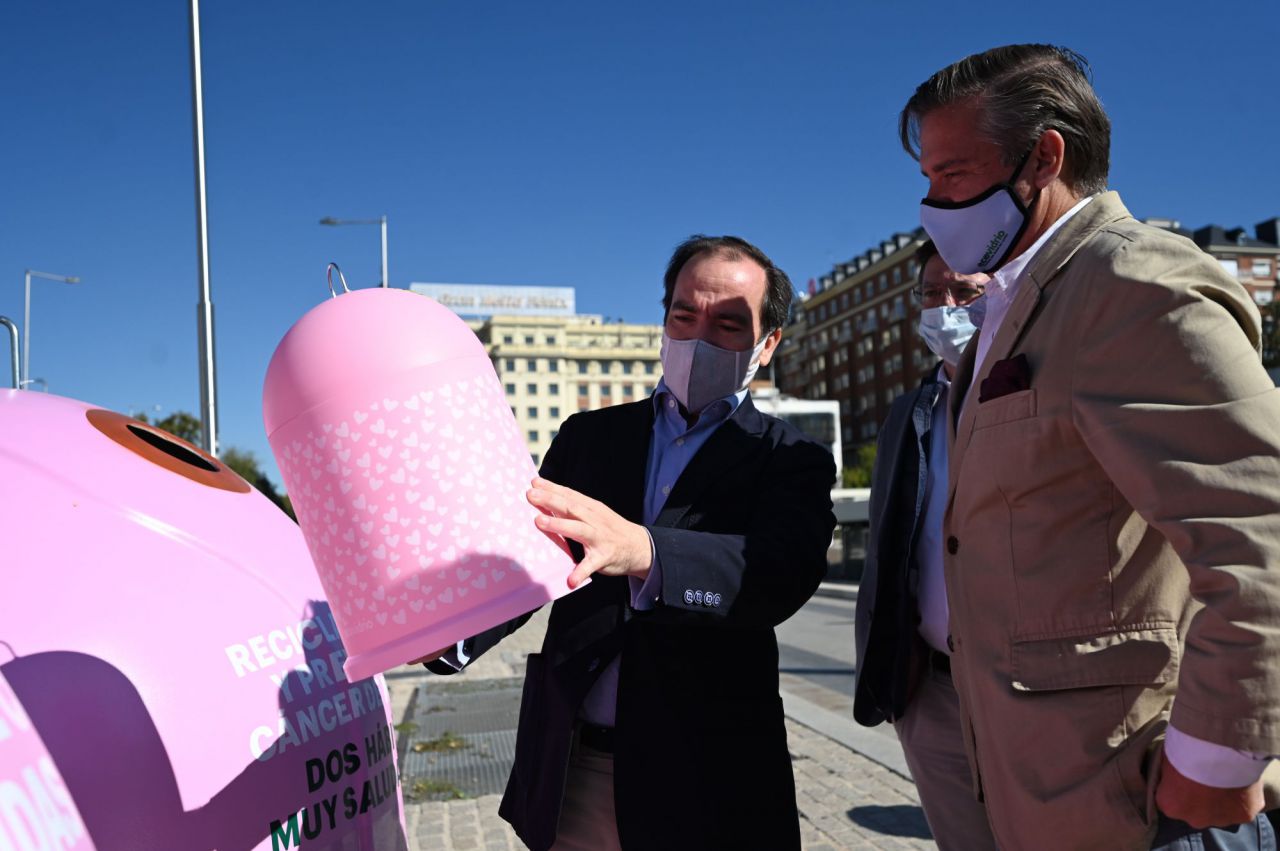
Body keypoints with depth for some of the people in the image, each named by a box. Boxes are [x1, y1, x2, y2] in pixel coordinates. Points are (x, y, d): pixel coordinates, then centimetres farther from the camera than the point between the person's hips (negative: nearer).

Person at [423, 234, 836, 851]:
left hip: (707, 780, -2)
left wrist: (640, 552, -40)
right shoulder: (586, 436, 8)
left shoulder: (793, 463, -2)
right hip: (571, 773, 3)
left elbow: (783, 571, -21)